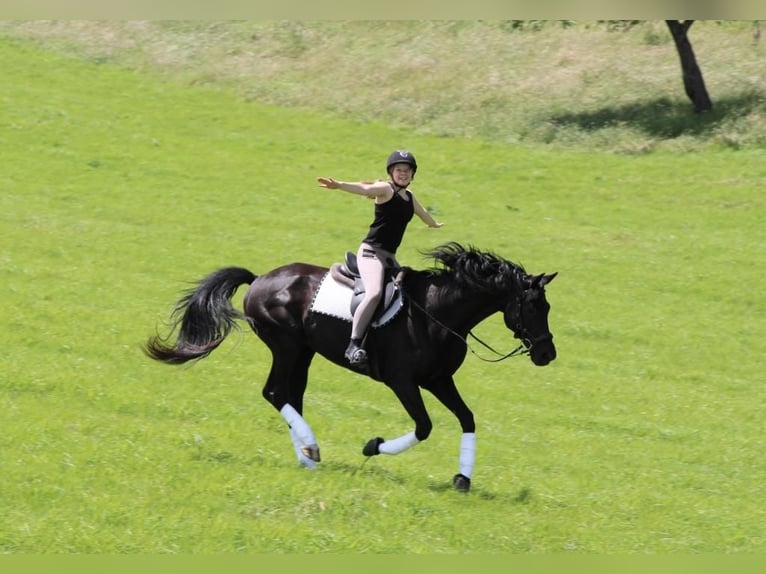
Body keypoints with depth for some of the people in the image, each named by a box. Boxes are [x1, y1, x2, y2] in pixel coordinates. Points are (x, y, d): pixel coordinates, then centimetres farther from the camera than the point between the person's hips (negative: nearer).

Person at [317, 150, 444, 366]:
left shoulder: (409, 196, 18)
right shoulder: (385, 190, -5)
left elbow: (422, 213, 40)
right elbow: (364, 189, -25)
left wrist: (435, 224, 60)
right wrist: (339, 185, -45)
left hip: (389, 258, 9)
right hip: (371, 252, -9)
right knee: (374, 293, -30)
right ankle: (353, 345, -35)